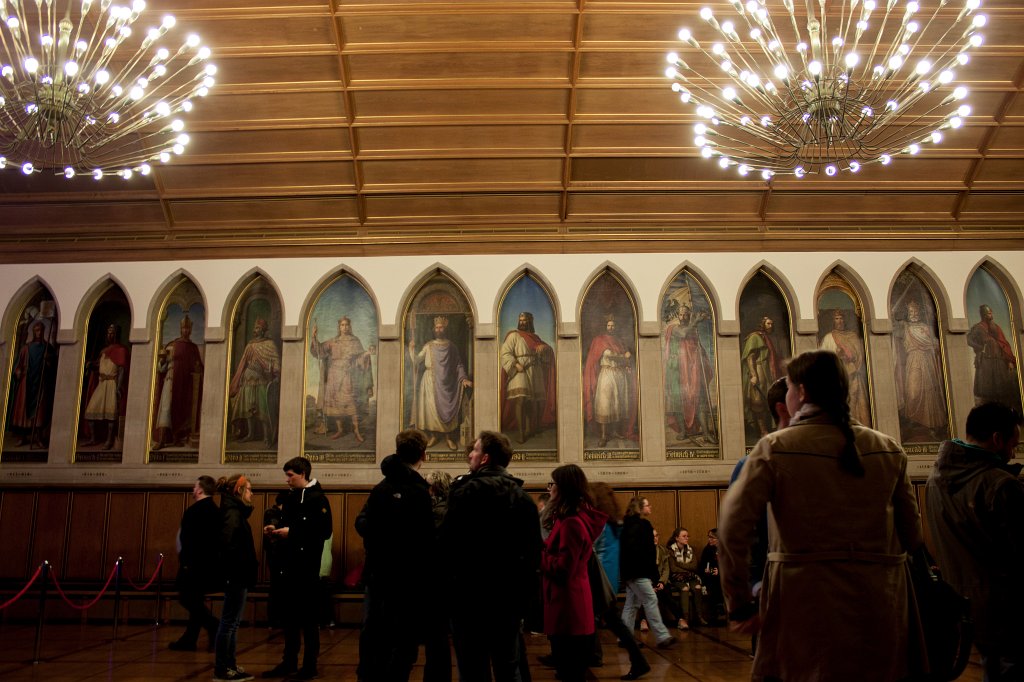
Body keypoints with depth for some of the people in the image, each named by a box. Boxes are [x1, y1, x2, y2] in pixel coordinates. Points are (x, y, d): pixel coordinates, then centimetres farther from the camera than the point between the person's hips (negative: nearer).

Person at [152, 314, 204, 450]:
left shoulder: (194, 348, 12)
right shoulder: (171, 345, 5)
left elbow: (199, 368, 16)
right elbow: (162, 366, 3)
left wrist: (198, 369, -6)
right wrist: (162, 358, -17)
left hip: (186, 383, 3)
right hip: (171, 380, -3)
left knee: (182, 410, 3)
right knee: (166, 407, -12)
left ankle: (177, 438, 11)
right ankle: (161, 440, -17)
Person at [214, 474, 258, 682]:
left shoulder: (236, 511, 15)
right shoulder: (232, 512, -14)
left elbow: (238, 543, 12)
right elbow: (226, 542, -25)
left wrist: (244, 567, 6)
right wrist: (234, 568, -20)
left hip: (238, 575, 10)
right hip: (236, 575, -10)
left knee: (232, 622, 14)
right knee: (229, 622, -2)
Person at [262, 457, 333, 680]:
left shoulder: (317, 498, -11)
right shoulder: (291, 498, 13)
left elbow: (324, 531, -21)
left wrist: (292, 532, -19)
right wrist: (276, 531, 0)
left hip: (308, 566, -7)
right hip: (290, 564, 7)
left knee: (308, 615, 0)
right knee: (290, 614, 13)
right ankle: (289, 662, 23)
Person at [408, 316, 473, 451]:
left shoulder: (452, 346, 5)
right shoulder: (428, 346, 5)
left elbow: (459, 364, 4)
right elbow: (416, 362, 0)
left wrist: (464, 378, -10)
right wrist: (412, 348, -12)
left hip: (447, 383, 0)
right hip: (431, 382, 0)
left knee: (447, 409, -1)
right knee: (432, 408, -2)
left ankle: (448, 437, 8)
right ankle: (433, 435, 9)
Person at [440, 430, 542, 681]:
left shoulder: (469, 491, -11)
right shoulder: (523, 496, 7)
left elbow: (448, 541, -16)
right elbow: (534, 550, 10)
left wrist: (446, 584, -3)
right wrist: (524, 592, 16)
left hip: (471, 595, -5)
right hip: (510, 595, 6)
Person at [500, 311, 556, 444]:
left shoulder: (535, 337, 18)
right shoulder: (513, 335, 3)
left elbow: (549, 350, 16)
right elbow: (505, 353, -7)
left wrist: (543, 347, -7)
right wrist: (516, 364, -21)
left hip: (534, 373, 5)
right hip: (519, 372, -5)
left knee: (533, 402, 2)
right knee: (520, 400, -19)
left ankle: (530, 430, 16)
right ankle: (521, 433, -18)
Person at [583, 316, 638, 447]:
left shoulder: (618, 341, 18)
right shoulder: (599, 340, 1)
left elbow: (627, 355, 15)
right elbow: (608, 354, -12)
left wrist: (627, 364, -3)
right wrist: (623, 356, -4)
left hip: (620, 375, 6)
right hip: (607, 375, -6)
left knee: (619, 404, 5)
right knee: (604, 403, -9)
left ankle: (615, 431, 14)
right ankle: (603, 435, -10)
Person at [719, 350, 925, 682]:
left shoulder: (775, 447, -7)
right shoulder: (888, 449, 4)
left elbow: (733, 527, -14)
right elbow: (912, 534, 8)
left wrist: (740, 605, -6)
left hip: (805, 607, -3)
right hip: (879, 608, 4)